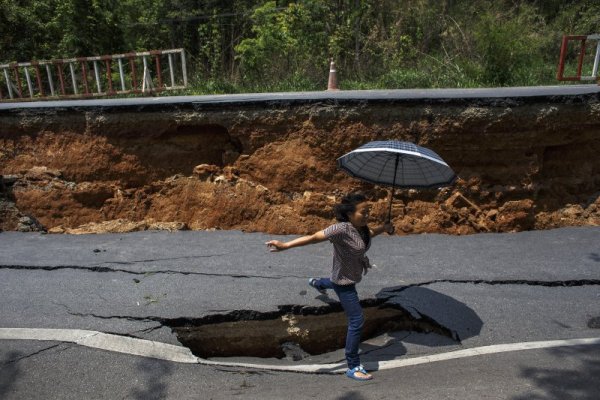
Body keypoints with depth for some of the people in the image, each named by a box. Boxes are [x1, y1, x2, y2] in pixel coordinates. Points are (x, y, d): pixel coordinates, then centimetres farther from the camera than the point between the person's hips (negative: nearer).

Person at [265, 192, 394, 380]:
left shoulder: (361, 226, -11)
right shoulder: (341, 228, -36)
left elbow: (370, 233, 13)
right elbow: (314, 237, -38)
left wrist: (384, 228, -5)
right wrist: (285, 245, -44)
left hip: (353, 275, 9)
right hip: (344, 281, -9)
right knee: (357, 321, -7)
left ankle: (317, 283, 77)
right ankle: (353, 367, 6)